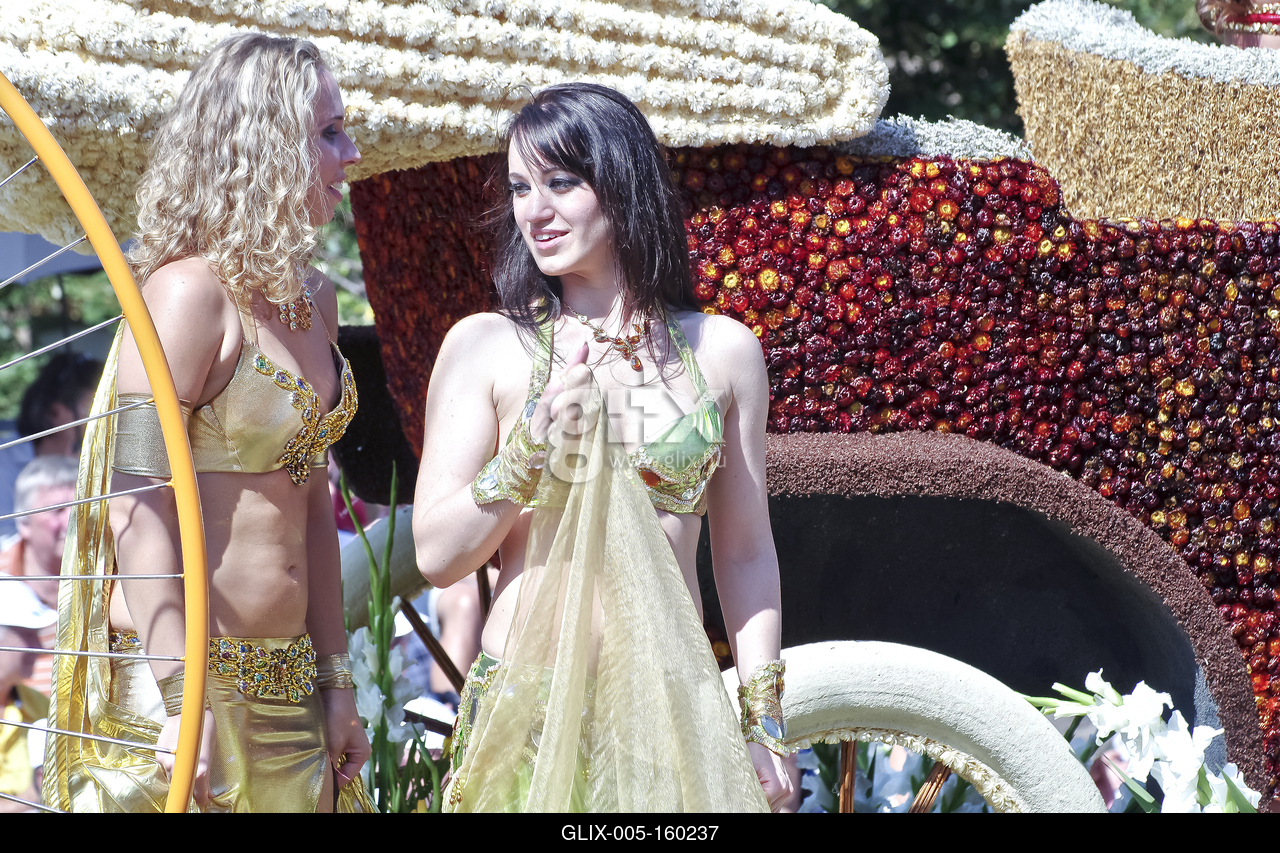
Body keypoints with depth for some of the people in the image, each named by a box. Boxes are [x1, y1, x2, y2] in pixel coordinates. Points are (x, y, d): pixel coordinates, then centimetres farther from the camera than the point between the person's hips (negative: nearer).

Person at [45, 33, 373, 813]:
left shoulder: (312, 297, 13)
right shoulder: (190, 290, -13)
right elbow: (139, 506, -18)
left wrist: (336, 681, 13)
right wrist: (183, 703, -23)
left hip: (288, 684, 8)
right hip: (183, 672, -8)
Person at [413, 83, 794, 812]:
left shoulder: (722, 352, 6)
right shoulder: (484, 347, 2)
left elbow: (745, 554, 10)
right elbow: (437, 554, -2)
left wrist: (764, 722, 7)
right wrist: (533, 446, -15)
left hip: (672, 716, 1)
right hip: (526, 715, -1)